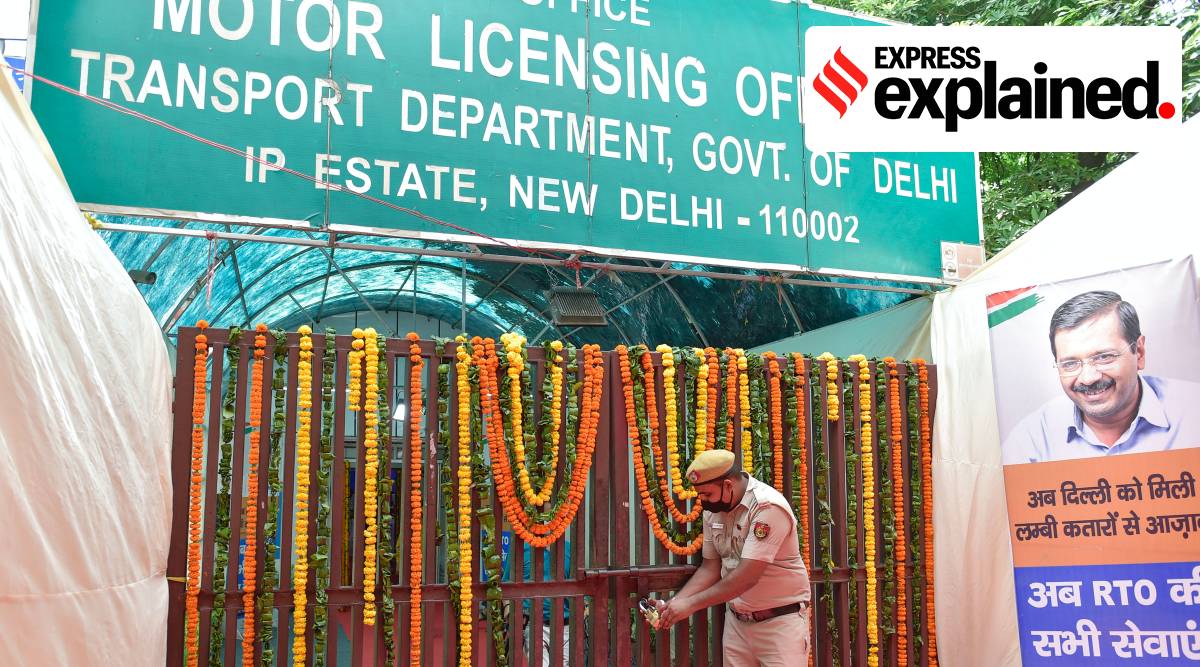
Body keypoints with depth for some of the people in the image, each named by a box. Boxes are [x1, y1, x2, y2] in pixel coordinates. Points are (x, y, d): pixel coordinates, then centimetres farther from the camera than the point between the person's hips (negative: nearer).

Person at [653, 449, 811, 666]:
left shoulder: (768, 507, -22)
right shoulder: (713, 509, 2)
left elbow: (747, 576, -26)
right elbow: (710, 568, 7)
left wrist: (690, 604, -23)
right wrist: (674, 603, -6)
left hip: (780, 621, -6)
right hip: (737, 621, 6)